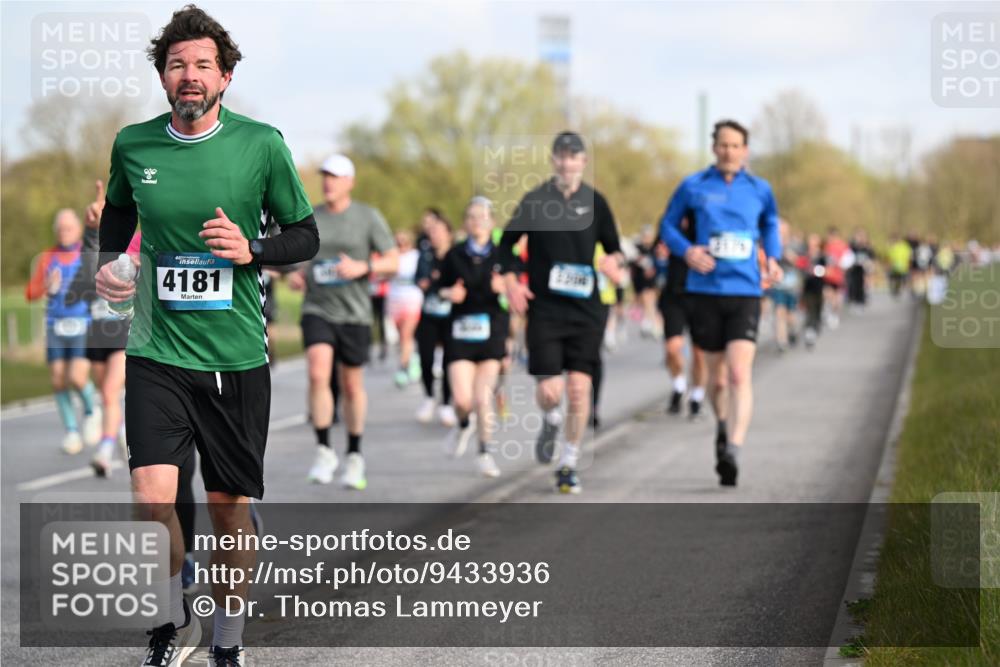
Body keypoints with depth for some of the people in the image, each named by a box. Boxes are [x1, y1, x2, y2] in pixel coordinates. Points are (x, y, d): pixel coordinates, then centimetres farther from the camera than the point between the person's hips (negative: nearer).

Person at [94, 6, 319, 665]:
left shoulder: (261, 144, -4)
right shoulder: (132, 145, 1)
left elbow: (306, 235, 4)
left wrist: (252, 250, -14)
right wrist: (107, 261, 6)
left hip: (237, 358, 0)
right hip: (157, 352, 1)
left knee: (230, 506, 7)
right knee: (152, 499, -14)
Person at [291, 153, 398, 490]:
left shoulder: (368, 217, -2)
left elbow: (393, 261, -2)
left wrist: (362, 268, -19)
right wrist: (293, 275, -5)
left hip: (354, 313, -1)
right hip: (317, 310, 1)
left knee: (352, 386, 9)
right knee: (317, 374, -21)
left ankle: (354, 456, 27)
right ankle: (324, 452, -11)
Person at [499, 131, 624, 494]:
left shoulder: (595, 202, 4)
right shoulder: (535, 200, 1)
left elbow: (612, 245, 12)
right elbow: (507, 242, 12)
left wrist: (613, 261, -11)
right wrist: (511, 282, -2)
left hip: (585, 310, 1)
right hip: (544, 309, -1)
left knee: (579, 389, -4)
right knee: (549, 391, -8)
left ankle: (569, 464, 11)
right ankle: (551, 421, 29)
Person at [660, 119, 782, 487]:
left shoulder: (760, 190, 6)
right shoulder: (693, 187, 2)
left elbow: (770, 225, 24)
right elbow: (668, 225, 11)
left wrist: (773, 258, 6)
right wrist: (686, 251, -9)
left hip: (745, 293, 0)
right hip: (705, 291, 1)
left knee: (740, 373, -16)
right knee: (715, 371, 12)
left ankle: (733, 451, -22)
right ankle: (723, 424, 41)